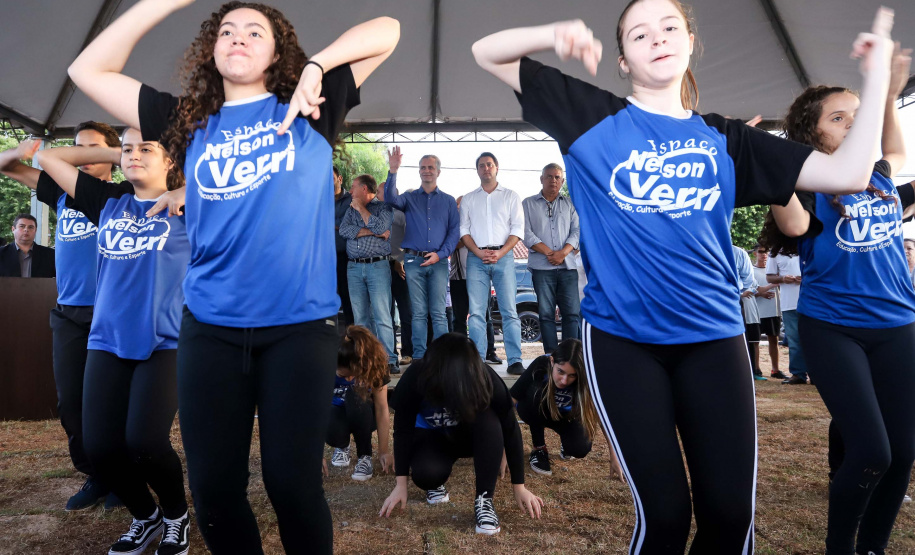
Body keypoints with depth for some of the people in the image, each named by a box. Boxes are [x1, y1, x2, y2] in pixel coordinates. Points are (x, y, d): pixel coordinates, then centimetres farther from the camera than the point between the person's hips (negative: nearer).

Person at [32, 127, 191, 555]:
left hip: (164, 343, -4)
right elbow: (47, 157, 22)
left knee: (144, 441, -16)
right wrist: (112, 154, 17)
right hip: (107, 341, 5)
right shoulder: (109, 202, 13)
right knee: (99, 447, -3)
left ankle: (177, 516, 15)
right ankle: (145, 516, 26)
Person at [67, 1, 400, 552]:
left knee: (292, 483, -2)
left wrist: (317, 65, -5)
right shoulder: (190, 122, 13)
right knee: (213, 489, 6)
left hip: (301, 325, -2)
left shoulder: (307, 110, 7)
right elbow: (89, 70, 13)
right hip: (210, 327, 3)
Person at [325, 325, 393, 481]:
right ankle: (342, 446, 4)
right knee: (332, 430, -37)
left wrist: (384, 451, -20)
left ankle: (364, 456, -16)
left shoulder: (374, 368, -26)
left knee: (356, 394, -36)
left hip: (362, 416, 0)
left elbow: (381, 409, -21)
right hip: (336, 412, 0)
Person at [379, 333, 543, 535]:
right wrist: (401, 485, -18)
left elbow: (510, 429, -22)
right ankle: (435, 484, 5)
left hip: (469, 435, 1)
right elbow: (402, 430, -20)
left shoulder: (485, 378, -31)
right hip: (431, 437, 0)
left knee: (489, 421, -34)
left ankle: (484, 501, -21)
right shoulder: (415, 377, -31)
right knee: (426, 473, -33)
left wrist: (519, 487, -18)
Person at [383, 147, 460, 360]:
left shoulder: (448, 201, 14)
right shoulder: (409, 198, 15)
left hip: (438, 261, -1)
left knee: (438, 313, -3)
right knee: (418, 313, 2)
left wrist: (440, 254, -7)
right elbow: (391, 199, -7)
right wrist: (393, 171, -19)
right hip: (414, 261, 1)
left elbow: (455, 231, 7)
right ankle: (419, 357, 6)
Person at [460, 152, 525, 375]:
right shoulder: (468, 199, 17)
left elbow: (518, 229, 4)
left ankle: (515, 361, -4)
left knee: (509, 311, -5)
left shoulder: (510, 196, 12)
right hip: (476, 258, 1)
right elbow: (463, 229, 10)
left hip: (503, 256, -1)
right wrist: (478, 252, -7)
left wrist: (500, 253, -10)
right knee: (476, 312, -2)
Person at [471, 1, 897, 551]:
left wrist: (878, 73, 6)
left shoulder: (726, 139, 11)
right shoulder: (594, 117, 5)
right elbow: (487, 53, 5)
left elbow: (847, 173, 6)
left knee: (731, 510, 5)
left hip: (714, 336, 3)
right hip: (621, 338, -2)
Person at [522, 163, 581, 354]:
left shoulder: (569, 204, 15)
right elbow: (527, 234, -1)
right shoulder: (528, 204, 10)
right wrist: (549, 253, -10)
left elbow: (576, 231, 6)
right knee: (546, 313, -1)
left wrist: (562, 253, -11)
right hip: (542, 267, -1)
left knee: (572, 312, -4)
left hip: (567, 266, 2)